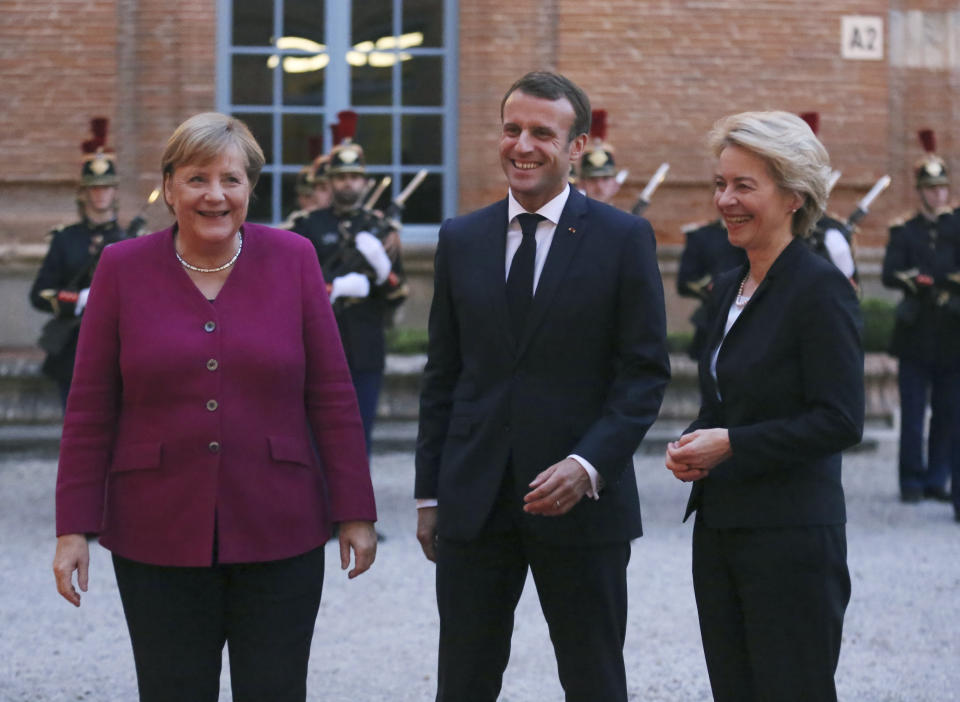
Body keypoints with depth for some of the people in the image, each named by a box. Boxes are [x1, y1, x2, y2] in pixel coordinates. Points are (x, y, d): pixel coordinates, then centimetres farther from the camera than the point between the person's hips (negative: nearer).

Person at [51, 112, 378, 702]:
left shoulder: (293, 259, 1)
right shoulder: (123, 269, 1)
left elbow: (333, 395, 1)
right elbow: (90, 409, 2)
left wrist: (354, 513, -1)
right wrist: (74, 526, -2)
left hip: (279, 533, 0)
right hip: (158, 536, 0)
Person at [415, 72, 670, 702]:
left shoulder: (624, 239, -2)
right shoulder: (461, 239, 8)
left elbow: (646, 372, -5)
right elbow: (443, 374, 11)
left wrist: (588, 466, -18)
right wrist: (429, 493, 8)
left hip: (583, 501, -3)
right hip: (474, 502, 3)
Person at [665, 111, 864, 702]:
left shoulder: (821, 289, -12)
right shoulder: (730, 288, 13)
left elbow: (841, 421, -16)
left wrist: (731, 443, -17)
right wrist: (692, 445, 1)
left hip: (790, 537, -8)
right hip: (718, 530, 8)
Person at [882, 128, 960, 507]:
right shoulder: (903, 231, 6)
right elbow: (889, 274, -8)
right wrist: (915, 281, -26)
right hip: (916, 334, -2)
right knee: (913, 414, -2)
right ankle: (912, 481, 5)